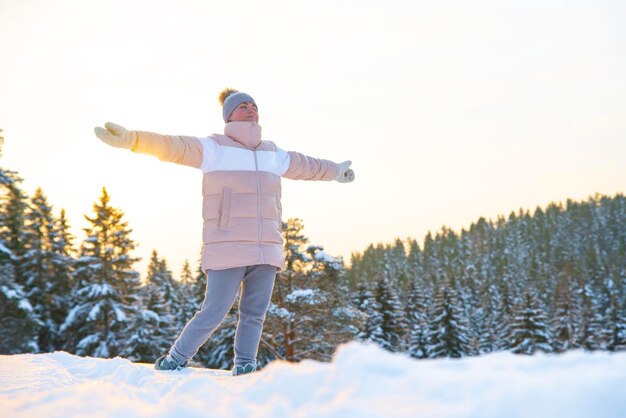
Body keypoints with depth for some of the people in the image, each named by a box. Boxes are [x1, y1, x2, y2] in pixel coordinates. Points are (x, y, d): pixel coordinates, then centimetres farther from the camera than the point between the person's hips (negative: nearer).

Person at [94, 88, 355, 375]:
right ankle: (173, 362, 10)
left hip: (267, 251, 5)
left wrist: (335, 171, 50)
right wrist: (131, 139, -22)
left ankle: (244, 367, 16)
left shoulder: (273, 153, 20)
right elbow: (171, 146, -8)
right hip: (227, 249, -5)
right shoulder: (213, 147, 3)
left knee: (255, 315, 4)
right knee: (214, 313, -7)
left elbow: (305, 165, 37)